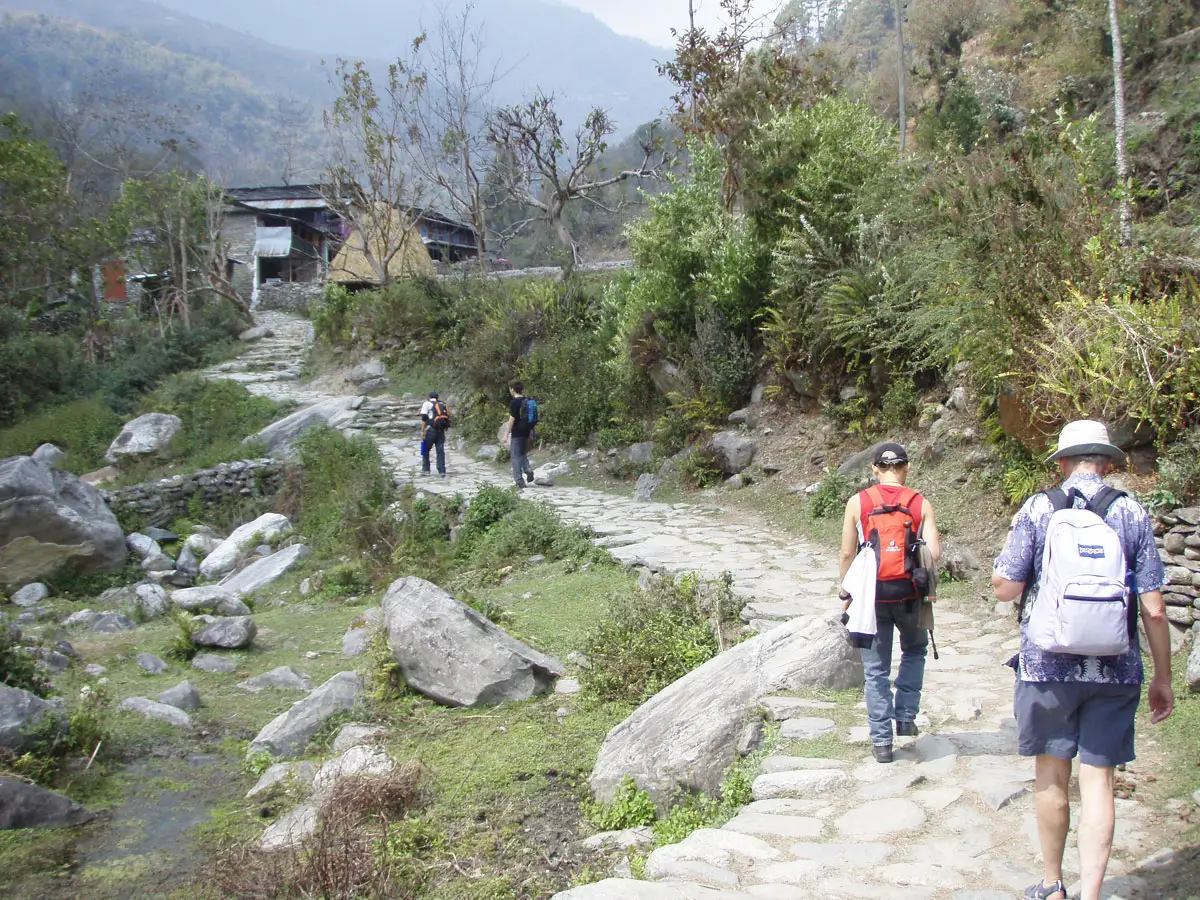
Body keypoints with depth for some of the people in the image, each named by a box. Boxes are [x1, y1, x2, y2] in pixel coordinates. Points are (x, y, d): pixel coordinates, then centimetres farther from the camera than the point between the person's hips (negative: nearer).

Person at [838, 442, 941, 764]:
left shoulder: (858, 502, -1)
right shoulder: (921, 504, -1)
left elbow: (848, 553, -2)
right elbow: (934, 554, -9)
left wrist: (845, 592, 8)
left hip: (872, 593, 0)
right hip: (909, 593, 1)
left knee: (876, 669, 9)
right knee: (915, 650, 28)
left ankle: (881, 740, 11)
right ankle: (906, 716, 20)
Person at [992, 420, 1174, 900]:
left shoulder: (1038, 509, -4)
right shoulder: (1132, 514, 1)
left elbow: (1005, 587, -6)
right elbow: (1154, 609, 0)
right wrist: (1163, 679, 8)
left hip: (1048, 665, -1)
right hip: (1115, 671, 1)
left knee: (1051, 775, 12)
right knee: (1098, 778, 7)